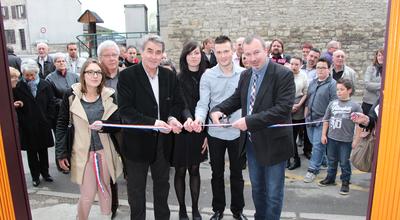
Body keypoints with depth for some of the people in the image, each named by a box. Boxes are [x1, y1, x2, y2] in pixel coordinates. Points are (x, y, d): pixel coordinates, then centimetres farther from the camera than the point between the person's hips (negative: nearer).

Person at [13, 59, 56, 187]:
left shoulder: (45, 85, -2)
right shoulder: (18, 87, -7)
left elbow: (51, 103, 1)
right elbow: (15, 106, 0)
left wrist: (49, 120, -3)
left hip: (43, 126, 1)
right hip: (27, 127, -1)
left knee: (43, 150, 15)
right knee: (31, 152, 11)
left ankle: (45, 172, 31)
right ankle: (35, 176, 24)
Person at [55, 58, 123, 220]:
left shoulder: (109, 95, -2)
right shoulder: (71, 95, -6)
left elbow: (117, 124, -1)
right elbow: (61, 125, -1)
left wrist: (103, 125, -22)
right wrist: (61, 153, -2)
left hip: (105, 151, 2)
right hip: (83, 152, -2)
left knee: (105, 189, 15)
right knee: (87, 194, 1)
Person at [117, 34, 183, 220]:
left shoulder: (169, 76, 1)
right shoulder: (127, 75, -12)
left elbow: (177, 102, 6)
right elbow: (125, 110, -18)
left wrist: (172, 118, -16)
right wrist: (153, 123, -28)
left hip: (163, 140, 4)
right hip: (137, 140, -4)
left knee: (162, 184, 21)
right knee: (136, 188, 13)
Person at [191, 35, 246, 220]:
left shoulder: (244, 73, -3)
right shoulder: (207, 76, -7)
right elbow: (203, 104, -10)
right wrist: (199, 119, -30)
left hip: (238, 132, 1)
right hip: (216, 133, -1)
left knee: (237, 173, 15)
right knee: (217, 173, 15)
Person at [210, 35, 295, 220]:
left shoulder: (283, 74, -16)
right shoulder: (245, 75, 5)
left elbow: (283, 108, -25)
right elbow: (236, 99, 13)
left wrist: (250, 121, -29)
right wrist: (217, 110, -8)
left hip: (273, 142, -6)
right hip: (251, 141, 6)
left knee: (273, 192, 10)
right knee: (257, 188, 22)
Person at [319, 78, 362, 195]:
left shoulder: (355, 106, -8)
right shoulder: (332, 103, 1)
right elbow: (326, 120, 8)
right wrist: (323, 135, 6)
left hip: (346, 140, -3)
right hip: (331, 138, 4)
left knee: (344, 162, 8)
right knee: (331, 160, 18)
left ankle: (345, 182, 24)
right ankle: (330, 178, 34)